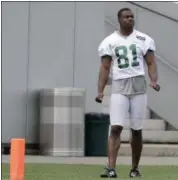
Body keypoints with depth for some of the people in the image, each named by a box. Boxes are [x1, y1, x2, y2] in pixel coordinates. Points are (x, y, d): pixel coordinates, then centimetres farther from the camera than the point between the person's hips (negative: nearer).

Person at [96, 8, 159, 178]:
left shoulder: (143, 39, 6)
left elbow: (151, 63, 4)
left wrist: (154, 81, -15)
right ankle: (111, 168, -18)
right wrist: (100, 91, -9)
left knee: (137, 130, 7)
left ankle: (135, 169, 19)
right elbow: (105, 68, 1)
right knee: (116, 128, -13)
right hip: (119, 88, -1)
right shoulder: (109, 41, 3)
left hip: (139, 87, 2)